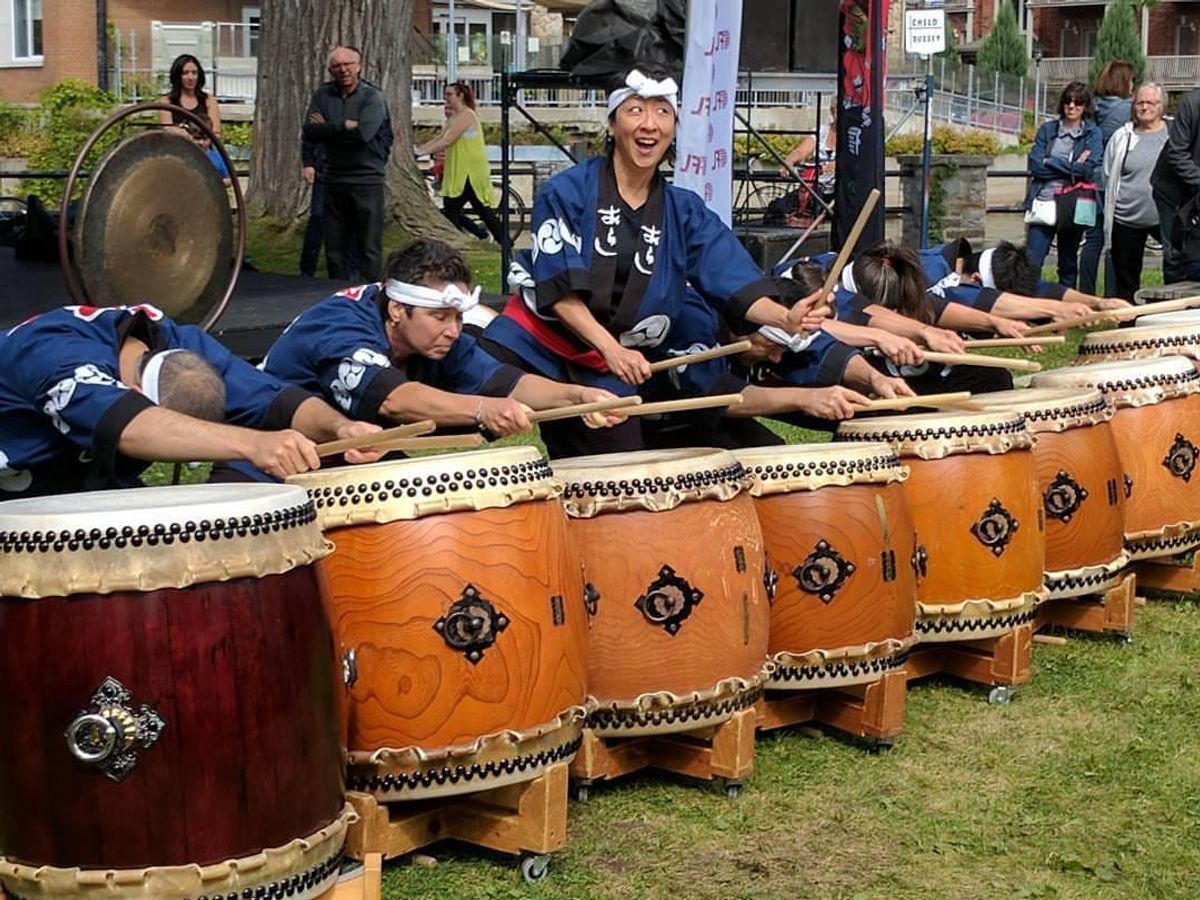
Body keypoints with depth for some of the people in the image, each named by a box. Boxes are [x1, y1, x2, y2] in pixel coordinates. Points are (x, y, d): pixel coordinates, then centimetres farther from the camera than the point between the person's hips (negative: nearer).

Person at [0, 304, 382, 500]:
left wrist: (339, 427, -48)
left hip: (98, 488, 6)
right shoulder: (55, 353, -36)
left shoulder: (183, 345, -17)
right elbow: (126, 425, -55)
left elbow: (271, 397, -26)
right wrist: (254, 443, -68)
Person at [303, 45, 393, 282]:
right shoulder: (323, 95, 6)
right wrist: (345, 127, -14)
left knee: (369, 247, -2)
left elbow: (364, 133, -21)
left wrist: (327, 128, -8)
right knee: (335, 246, 10)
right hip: (334, 180, 5)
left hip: (367, 180, -5)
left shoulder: (372, 97, -7)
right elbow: (309, 132, -5)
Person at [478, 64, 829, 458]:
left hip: (607, 377, 4)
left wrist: (785, 317, -25)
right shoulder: (567, 193, -6)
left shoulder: (685, 213, 5)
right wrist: (611, 348, -24)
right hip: (529, 351, -3)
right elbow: (559, 289, -13)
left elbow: (737, 284, -5)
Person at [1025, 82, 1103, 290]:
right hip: (1044, 203, 1)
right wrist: (1072, 166, -6)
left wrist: (1051, 163, -8)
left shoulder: (1092, 134, 4)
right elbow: (1035, 165, -3)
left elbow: (1089, 170, -11)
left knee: (1068, 265, 10)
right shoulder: (1047, 129, 9)